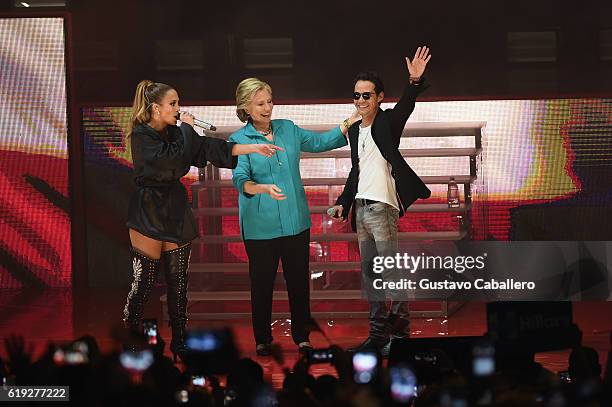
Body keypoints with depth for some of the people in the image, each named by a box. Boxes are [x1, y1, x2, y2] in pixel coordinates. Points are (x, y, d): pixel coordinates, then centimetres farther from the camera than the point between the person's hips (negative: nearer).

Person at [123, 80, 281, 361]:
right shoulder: (141, 136, -10)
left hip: (175, 211, 7)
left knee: (178, 281, 6)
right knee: (144, 281, -6)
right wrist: (186, 128, -10)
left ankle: (179, 342, 10)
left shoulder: (175, 134, 10)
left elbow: (211, 148, 4)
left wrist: (254, 148, -2)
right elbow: (171, 159, -22)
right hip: (149, 215, -6)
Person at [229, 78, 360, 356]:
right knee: (262, 283, 5)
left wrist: (349, 123, 8)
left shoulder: (288, 129, 7)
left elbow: (320, 142, 18)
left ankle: (301, 336, 21)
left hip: (296, 222, 4)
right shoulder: (239, 140, -7)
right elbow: (240, 180, -19)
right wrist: (265, 189, -38)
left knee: (299, 281, 8)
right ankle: (262, 339, 18)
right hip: (260, 226, -3)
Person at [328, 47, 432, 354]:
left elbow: (405, 106, -24)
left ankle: (399, 330, -3)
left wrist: (415, 82, -42)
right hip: (361, 208, 8)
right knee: (369, 272, 9)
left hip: (382, 205, -8)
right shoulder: (354, 130, 16)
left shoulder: (387, 123, -4)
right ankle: (378, 333, 14)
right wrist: (344, 202, 18)